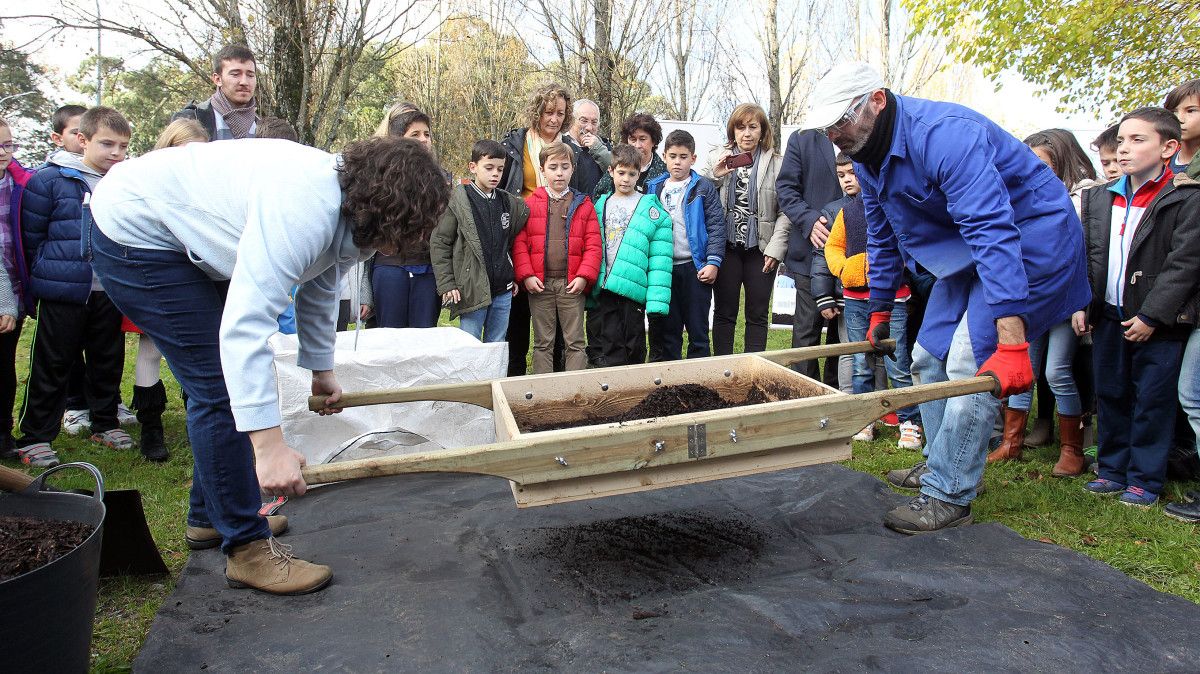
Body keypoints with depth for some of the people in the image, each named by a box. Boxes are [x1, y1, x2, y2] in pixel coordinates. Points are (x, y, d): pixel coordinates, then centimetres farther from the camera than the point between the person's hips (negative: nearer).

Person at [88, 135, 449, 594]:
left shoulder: (346, 210, -4)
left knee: (223, 385, 14)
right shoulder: (305, 210, -36)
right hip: (135, 235, -10)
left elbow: (319, 288, 13)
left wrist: (321, 369, 19)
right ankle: (248, 549, -2)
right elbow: (246, 325, -43)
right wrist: (269, 444, -45)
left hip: (186, 235, 10)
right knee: (223, 389, -13)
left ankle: (210, 514, 31)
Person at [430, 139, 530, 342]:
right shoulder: (458, 201, -7)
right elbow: (439, 243, -6)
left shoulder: (510, 203, 9)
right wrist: (447, 284, -10)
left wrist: (514, 277, 13)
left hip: (503, 291, 5)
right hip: (472, 291, -5)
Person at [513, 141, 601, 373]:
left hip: (572, 284, 0)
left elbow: (593, 245, 1)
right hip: (539, 284, 0)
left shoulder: (583, 204, 5)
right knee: (543, 343, 9)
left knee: (574, 342, 5)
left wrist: (584, 276, -10)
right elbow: (519, 242, 1)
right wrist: (526, 275, -9)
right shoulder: (530, 203, 5)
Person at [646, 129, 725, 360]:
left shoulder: (704, 188, 1)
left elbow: (716, 226, -4)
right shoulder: (654, 188, 10)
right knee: (666, 329, 9)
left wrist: (713, 262, -13)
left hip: (695, 268, -3)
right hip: (663, 268, 3)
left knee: (698, 329, 4)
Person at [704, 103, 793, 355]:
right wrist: (715, 175, -11)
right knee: (724, 313, 6)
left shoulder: (776, 163, 2)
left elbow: (785, 211, -2)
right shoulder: (717, 159, 6)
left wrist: (775, 248, -9)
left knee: (758, 315, 7)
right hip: (726, 246, 1)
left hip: (760, 248, 0)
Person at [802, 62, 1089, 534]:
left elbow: (994, 233, -39)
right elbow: (882, 237, 13)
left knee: (971, 364, -15)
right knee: (929, 358, 8)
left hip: (1031, 236, -9)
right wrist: (880, 312, 17)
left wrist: (1011, 341, -44)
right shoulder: (866, 156, -2)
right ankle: (944, 467, 25)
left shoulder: (945, 134, -31)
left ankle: (948, 497, -5)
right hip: (964, 250, 9)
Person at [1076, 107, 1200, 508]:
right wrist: (1080, 305, 4)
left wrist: (1152, 316, -17)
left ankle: (1145, 479, 14)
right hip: (1109, 317, 5)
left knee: (1152, 401, 3)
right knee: (1110, 396, 12)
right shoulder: (1098, 198, 10)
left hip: (1156, 322, -5)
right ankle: (1113, 470, 24)